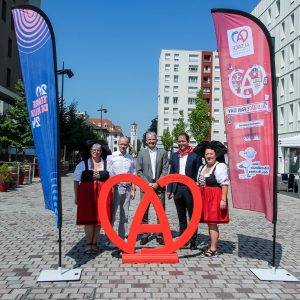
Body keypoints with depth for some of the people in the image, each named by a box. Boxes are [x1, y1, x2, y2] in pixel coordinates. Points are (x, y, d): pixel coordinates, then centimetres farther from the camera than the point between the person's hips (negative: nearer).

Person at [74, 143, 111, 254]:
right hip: (86, 194, -1)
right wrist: (76, 196, 0)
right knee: (88, 218, -1)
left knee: (99, 218, 3)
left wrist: (111, 195, 3)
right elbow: (76, 181, 6)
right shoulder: (83, 164, 7)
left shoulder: (106, 164, 10)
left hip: (102, 194, 1)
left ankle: (94, 243, 17)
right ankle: (89, 243, 15)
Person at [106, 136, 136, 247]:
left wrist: (133, 190, 8)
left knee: (125, 215, 9)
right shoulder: (111, 157, -2)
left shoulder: (130, 158, 9)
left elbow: (132, 175, 12)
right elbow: (108, 174, -4)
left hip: (127, 188, 4)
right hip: (116, 188, -4)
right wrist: (110, 190, -8)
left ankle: (122, 237, 19)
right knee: (112, 214, -1)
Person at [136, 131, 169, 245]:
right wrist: (148, 183, -8)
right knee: (144, 212, 3)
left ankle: (160, 235, 13)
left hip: (159, 186, 0)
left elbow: (165, 170, 0)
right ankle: (144, 235, 14)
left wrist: (157, 183, -9)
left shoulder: (163, 152, 5)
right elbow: (139, 171, 2)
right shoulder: (141, 153, 6)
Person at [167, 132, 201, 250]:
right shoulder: (174, 155, 11)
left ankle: (193, 241, 13)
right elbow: (171, 173, 13)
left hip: (190, 190, -5)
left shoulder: (195, 155, -3)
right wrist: (169, 189, 8)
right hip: (177, 189, 5)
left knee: (192, 217, 4)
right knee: (181, 217, 14)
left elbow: (198, 174, -4)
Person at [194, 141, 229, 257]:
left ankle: (213, 248, 4)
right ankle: (213, 245, 22)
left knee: (212, 223, -5)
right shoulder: (202, 167, 16)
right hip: (204, 198, 7)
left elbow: (225, 184, -13)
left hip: (215, 198, -7)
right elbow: (199, 184, 20)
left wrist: (223, 199, -18)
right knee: (209, 222, 11)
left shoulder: (220, 166, -7)